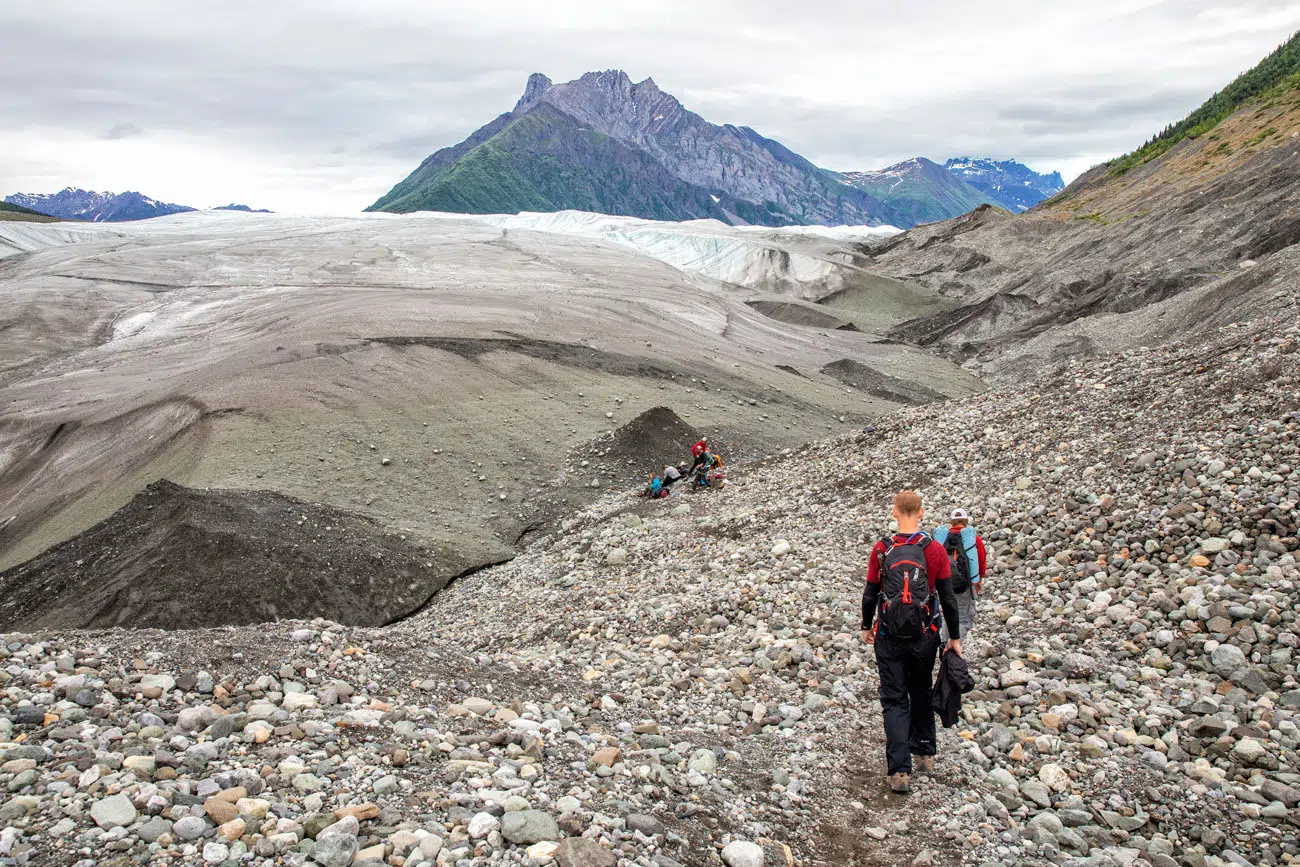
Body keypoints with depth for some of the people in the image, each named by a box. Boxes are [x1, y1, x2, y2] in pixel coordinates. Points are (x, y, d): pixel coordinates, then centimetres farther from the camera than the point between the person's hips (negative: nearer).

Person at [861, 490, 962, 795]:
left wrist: (866, 627, 15)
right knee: (921, 693, 22)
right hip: (924, 636, 1)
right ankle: (925, 755, 35)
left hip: (889, 637, -1)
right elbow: (948, 598, -2)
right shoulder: (935, 550, -5)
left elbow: (870, 594, -1)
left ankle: (899, 772, -3)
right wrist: (955, 637, 9)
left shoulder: (881, 550, -6)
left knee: (894, 701, 3)